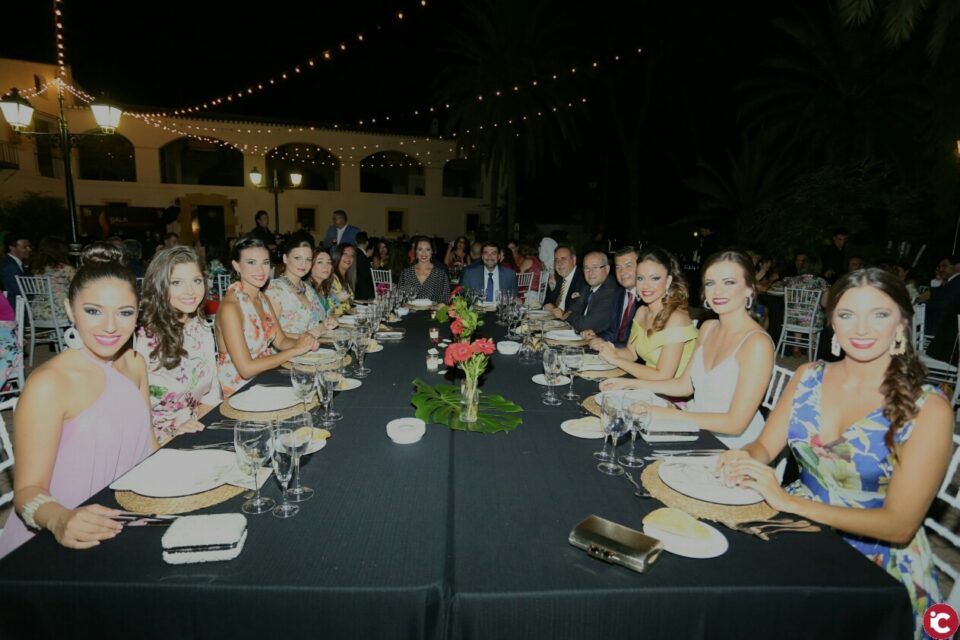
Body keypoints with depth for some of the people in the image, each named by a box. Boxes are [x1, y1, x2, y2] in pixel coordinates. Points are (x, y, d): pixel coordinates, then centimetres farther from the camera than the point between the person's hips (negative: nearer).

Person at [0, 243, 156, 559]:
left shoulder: (135, 364, 3)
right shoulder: (49, 384, -14)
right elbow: (28, 489, -16)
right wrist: (60, 519, -34)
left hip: (128, 522, 5)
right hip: (62, 544, -4)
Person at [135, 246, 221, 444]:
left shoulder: (202, 330, 4)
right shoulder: (147, 340, -14)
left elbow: (212, 390, 8)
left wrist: (199, 422, -6)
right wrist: (170, 434, -22)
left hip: (199, 432, 5)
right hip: (160, 443, -5)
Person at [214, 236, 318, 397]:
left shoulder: (262, 298, 5)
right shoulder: (230, 305, -19)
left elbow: (280, 341, 7)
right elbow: (246, 369, -23)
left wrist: (304, 342, -13)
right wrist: (296, 350, -20)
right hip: (237, 390, -7)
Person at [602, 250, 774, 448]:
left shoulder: (757, 343, -18)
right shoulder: (707, 328, 6)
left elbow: (736, 423, -21)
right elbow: (685, 385, 12)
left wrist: (667, 414, -26)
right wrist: (630, 384, 4)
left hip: (731, 448, -6)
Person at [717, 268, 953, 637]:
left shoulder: (927, 409, -13)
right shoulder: (808, 377, 0)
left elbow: (899, 526, -17)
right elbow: (765, 447, 3)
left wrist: (790, 502, -25)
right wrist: (742, 460, -21)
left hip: (874, 562, -3)